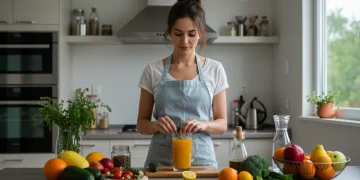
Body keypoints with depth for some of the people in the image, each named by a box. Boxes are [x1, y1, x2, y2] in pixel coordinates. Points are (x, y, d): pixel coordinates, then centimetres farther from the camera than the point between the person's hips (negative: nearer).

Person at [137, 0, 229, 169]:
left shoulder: (215, 69, -1)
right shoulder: (152, 70, -1)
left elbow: (222, 124, 2)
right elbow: (142, 124, 3)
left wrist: (203, 124, -19)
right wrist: (156, 124, -18)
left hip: (201, 158, 0)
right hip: (161, 159, 0)